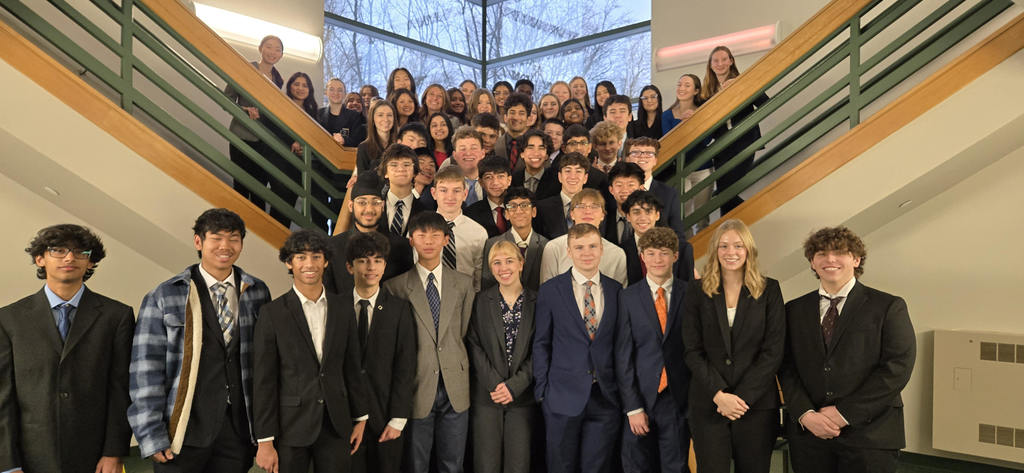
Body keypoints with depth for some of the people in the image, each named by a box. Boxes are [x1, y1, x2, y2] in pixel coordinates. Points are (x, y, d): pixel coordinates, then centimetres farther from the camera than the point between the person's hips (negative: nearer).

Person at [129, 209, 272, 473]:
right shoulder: (164, 297, -2)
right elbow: (146, 368, -4)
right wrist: (151, 436, -7)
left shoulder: (258, 293, 4)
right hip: (185, 431, -2)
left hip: (239, 430, 2)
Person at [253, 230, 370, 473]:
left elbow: (353, 367, 8)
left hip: (336, 425, 3)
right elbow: (263, 381, -7)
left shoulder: (342, 309, 3)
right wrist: (265, 441, -7)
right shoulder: (272, 313, -7)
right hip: (290, 426, -3)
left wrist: (360, 417, 10)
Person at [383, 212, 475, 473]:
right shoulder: (396, 286, -2)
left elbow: (465, 332, 8)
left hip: (455, 389, 2)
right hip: (417, 389, -2)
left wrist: (459, 368, 2)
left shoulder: (464, 283, 6)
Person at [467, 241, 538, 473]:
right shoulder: (481, 301, 3)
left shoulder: (536, 302, 2)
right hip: (486, 396, 0)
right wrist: (495, 384, -12)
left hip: (522, 395, 0)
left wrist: (514, 386, -10)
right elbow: (474, 346, -2)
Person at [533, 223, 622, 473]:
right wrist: (542, 390, -3)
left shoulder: (617, 290, 5)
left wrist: (622, 389, 5)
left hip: (605, 396, 2)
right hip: (563, 396, -1)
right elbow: (541, 343, 1)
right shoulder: (550, 290, -2)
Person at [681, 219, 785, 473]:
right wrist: (719, 394, -11)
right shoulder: (697, 291, 4)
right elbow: (693, 350, 0)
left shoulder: (769, 290, 3)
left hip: (757, 403, 0)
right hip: (708, 404, 0)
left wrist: (742, 397, -10)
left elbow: (773, 351, -2)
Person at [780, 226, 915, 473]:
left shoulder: (889, 307, 0)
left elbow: (898, 367, -8)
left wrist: (844, 413, -12)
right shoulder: (795, 310, 8)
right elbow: (786, 367, 5)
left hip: (869, 435, -2)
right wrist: (805, 414, -10)